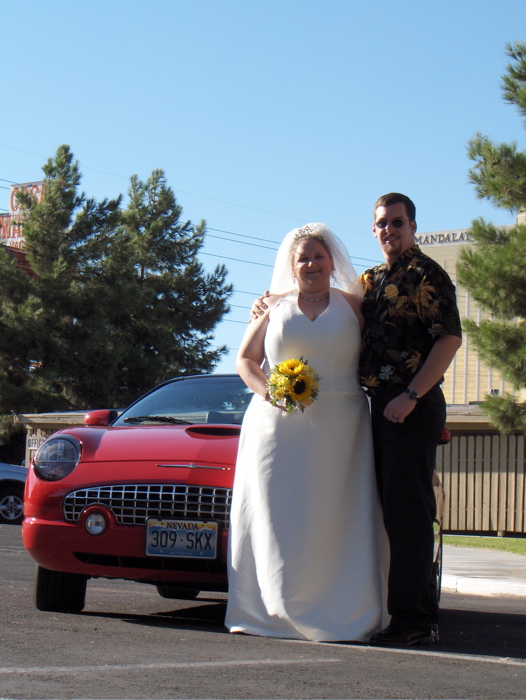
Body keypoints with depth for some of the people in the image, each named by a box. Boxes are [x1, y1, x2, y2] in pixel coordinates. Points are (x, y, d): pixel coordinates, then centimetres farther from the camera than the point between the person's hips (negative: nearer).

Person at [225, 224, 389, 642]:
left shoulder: (352, 305, 12)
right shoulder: (275, 306, 13)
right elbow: (245, 359, 12)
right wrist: (266, 389, -6)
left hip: (338, 431, -1)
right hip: (278, 427, 1)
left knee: (332, 519, -5)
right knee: (277, 518, -5)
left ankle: (340, 614, -2)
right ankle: (276, 612, -2)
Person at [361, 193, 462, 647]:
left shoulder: (426, 274, -6)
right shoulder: (371, 281, 19)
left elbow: (449, 339, -14)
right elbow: (361, 341, 27)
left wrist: (411, 396, -21)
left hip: (413, 407, -8)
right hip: (382, 405, 9)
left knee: (408, 509, -10)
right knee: (392, 508, 10)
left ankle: (415, 617, -8)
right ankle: (414, 611, 16)